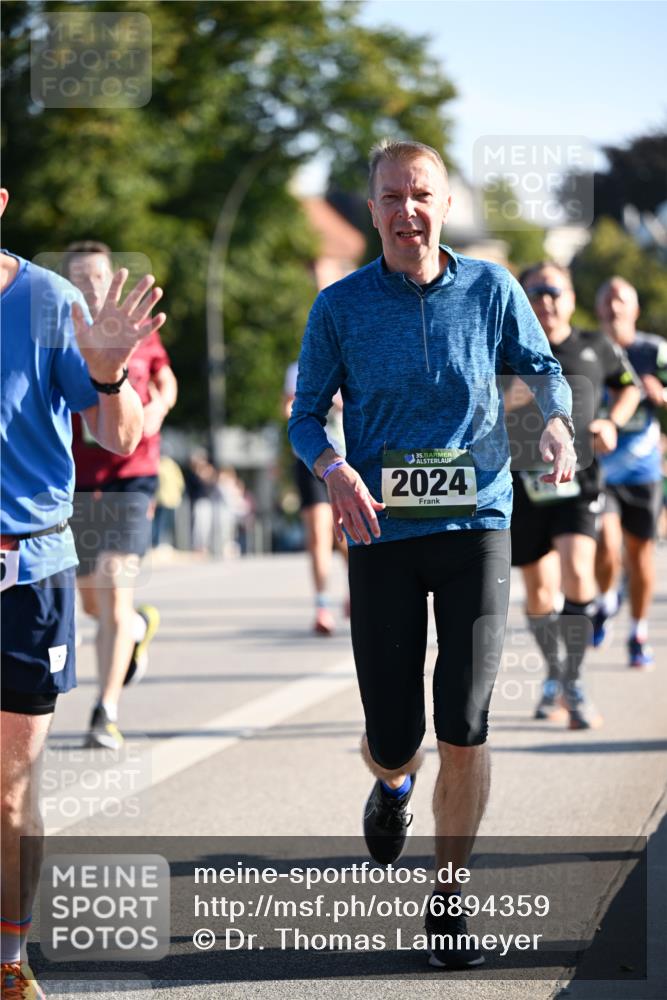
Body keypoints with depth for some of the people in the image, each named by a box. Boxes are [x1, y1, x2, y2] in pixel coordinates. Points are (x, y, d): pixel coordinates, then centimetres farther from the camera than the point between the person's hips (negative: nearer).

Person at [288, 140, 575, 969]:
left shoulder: (490, 290, 1)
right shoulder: (341, 306, -1)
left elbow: (541, 366, 16)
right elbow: (306, 415, 5)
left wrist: (556, 422, -6)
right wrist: (337, 473, -16)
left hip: (476, 526, 0)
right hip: (382, 533, 0)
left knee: (464, 730, -7)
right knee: (393, 739, 1)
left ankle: (447, 901, 11)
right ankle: (392, 787, 41)